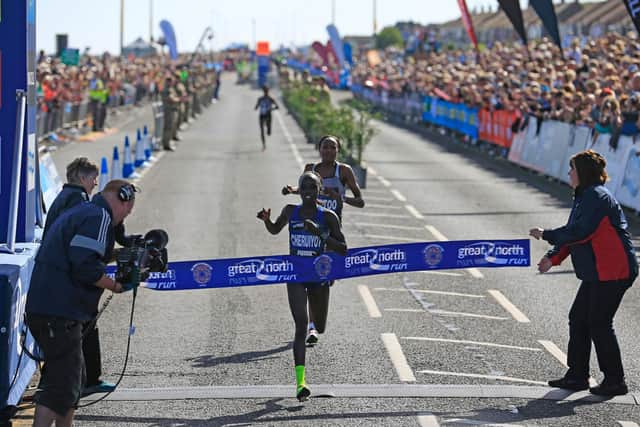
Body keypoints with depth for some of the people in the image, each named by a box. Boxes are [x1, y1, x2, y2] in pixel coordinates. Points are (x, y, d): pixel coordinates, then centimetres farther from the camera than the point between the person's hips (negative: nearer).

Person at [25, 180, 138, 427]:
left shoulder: (77, 213, 23)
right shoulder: (98, 217, -10)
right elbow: (86, 267, -21)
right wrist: (115, 285, -7)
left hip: (41, 309, 10)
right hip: (60, 314, -10)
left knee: (74, 377, 21)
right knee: (63, 383, -11)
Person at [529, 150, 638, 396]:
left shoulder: (596, 197, -16)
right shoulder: (584, 196, 17)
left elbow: (580, 231, -23)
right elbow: (574, 232, 19)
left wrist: (547, 235, -14)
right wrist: (553, 258, 8)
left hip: (612, 272, -11)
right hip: (596, 273, 11)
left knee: (599, 324, -6)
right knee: (578, 319, 11)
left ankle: (615, 381, 2)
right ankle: (577, 376, 18)